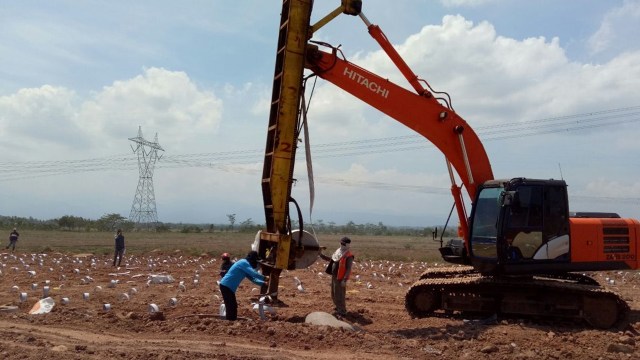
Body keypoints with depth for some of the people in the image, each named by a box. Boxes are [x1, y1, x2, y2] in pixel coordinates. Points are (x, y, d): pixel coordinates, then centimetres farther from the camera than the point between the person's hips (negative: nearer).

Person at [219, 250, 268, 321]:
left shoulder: (245, 264, 17)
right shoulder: (244, 263, -13)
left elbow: (252, 278, 19)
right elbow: (254, 274, -21)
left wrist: (263, 283, 9)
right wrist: (264, 278, -9)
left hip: (227, 286, 10)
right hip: (226, 286, -10)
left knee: (233, 306, 14)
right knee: (231, 307, -9)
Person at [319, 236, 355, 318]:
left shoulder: (349, 256, -16)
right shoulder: (338, 252, 9)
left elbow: (348, 269, -19)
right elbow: (329, 259, 22)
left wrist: (344, 280, -24)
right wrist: (321, 254, 12)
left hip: (340, 278, -9)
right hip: (334, 276, 9)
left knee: (340, 295, -4)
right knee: (334, 295, 19)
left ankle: (342, 312, 7)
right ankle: (339, 309, 36)